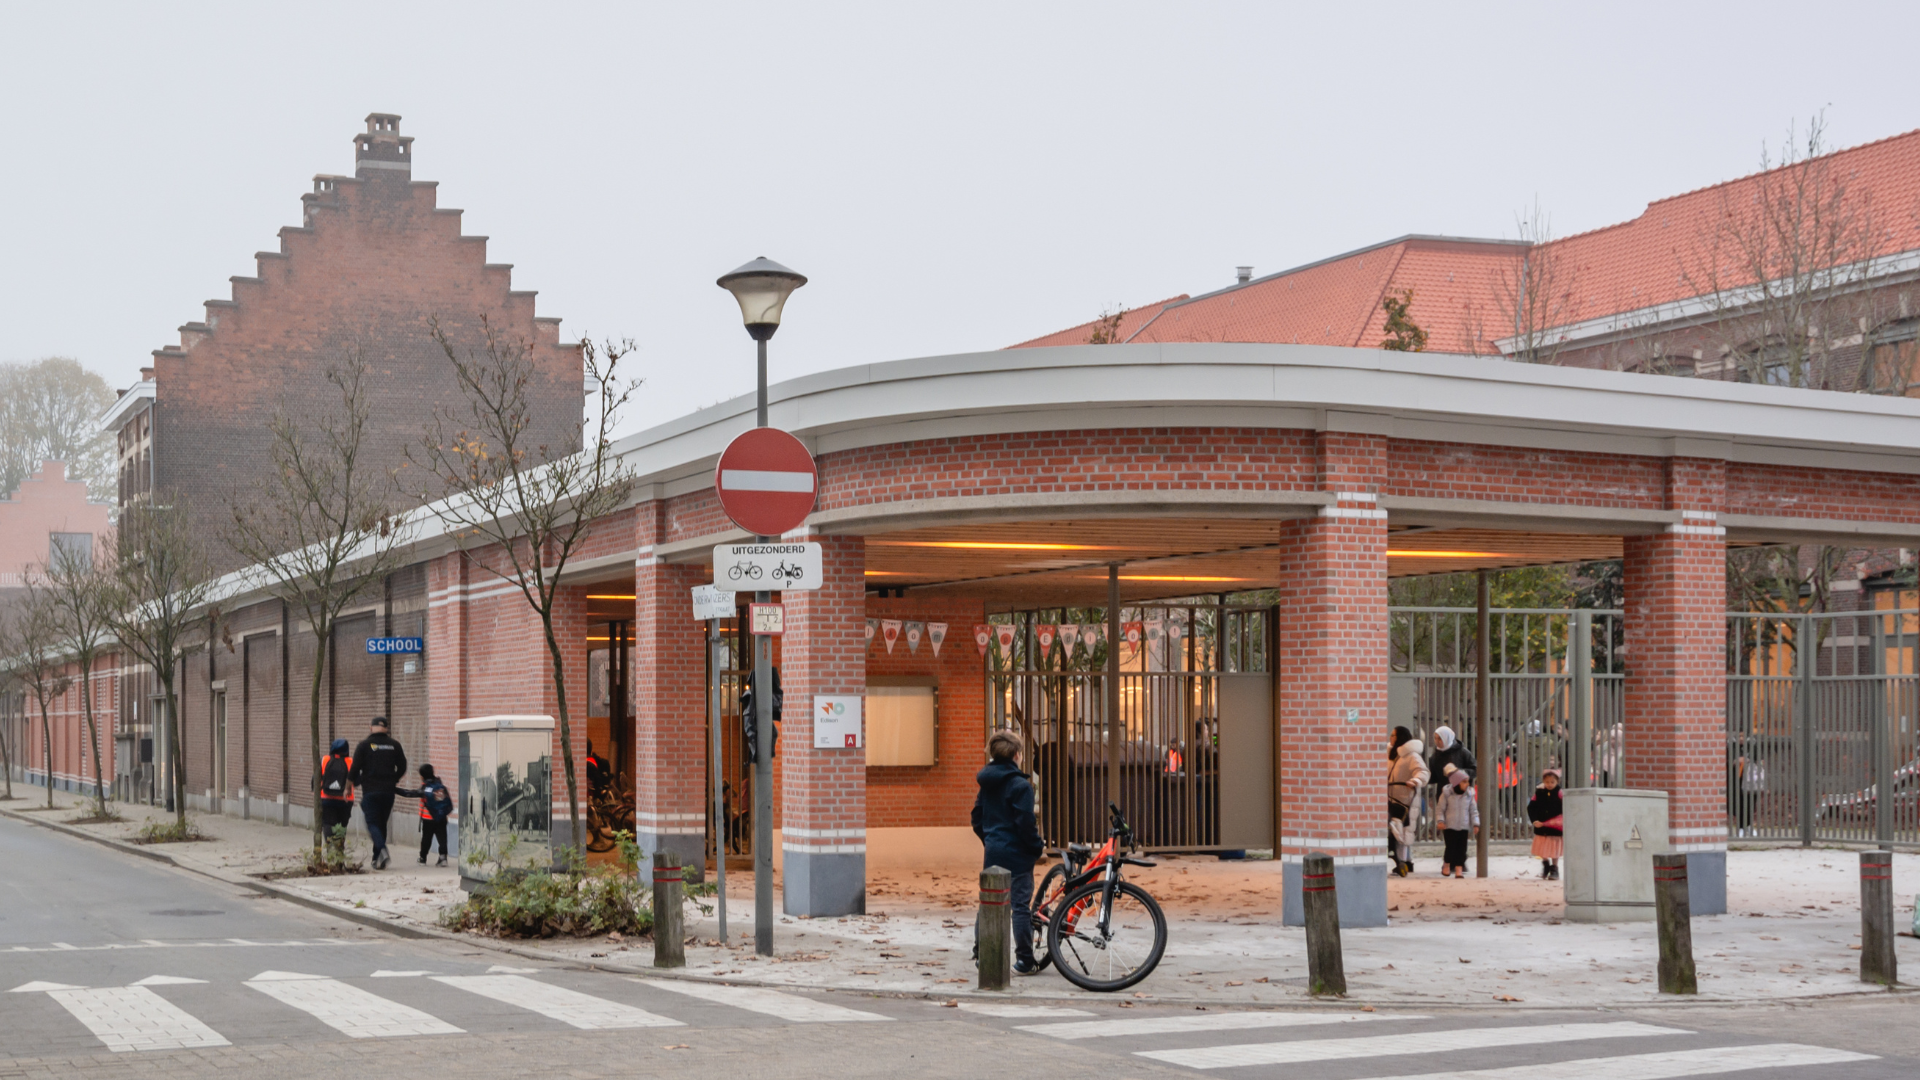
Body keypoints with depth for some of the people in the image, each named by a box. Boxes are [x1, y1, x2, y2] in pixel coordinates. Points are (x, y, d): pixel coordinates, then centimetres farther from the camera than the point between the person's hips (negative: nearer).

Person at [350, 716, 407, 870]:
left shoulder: (364, 745, -5)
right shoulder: (394, 745, 5)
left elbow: (355, 768, -5)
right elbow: (402, 768, 9)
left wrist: (356, 783, 12)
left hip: (370, 792, -3)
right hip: (388, 792, 3)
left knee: (373, 823, -3)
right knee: (382, 823, 13)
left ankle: (382, 849, -29)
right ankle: (377, 859, 15)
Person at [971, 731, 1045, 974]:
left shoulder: (986, 783, 9)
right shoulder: (1020, 785, -14)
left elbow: (977, 818, 15)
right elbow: (1025, 823, -17)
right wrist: (1038, 846, -3)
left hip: (993, 852, 7)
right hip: (1017, 854, -7)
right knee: (1021, 905, -3)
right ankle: (1024, 961, -2)